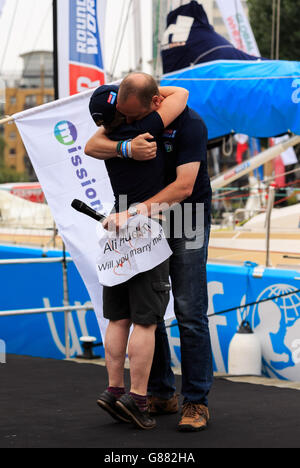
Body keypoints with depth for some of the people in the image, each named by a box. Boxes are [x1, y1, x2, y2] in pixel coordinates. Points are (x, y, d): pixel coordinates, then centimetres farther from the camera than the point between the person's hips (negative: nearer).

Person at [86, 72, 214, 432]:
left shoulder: (189, 124, -22)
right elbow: (92, 146, -11)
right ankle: (161, 394, 15)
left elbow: (184, 186, -29)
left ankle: (196, 403, -4)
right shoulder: (129, 117, -2)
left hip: (187, 223, -6)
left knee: (190, 313, -9)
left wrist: (134, 213, -36)